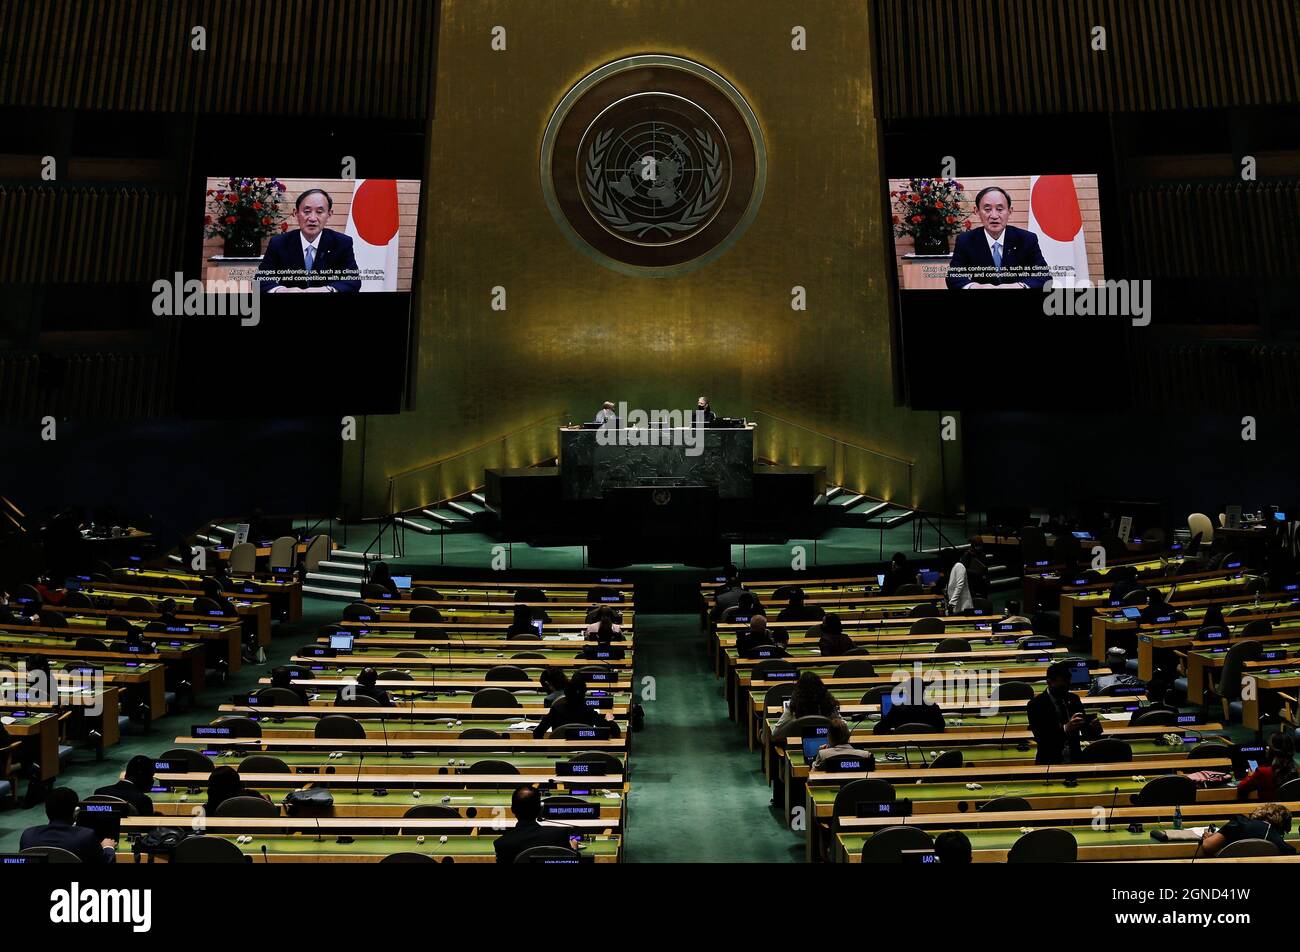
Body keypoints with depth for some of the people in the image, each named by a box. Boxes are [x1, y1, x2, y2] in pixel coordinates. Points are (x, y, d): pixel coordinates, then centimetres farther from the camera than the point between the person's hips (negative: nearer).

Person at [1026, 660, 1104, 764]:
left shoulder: (1074, 698, 6)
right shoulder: (1035, 705, -9)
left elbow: (1086, 732, 10)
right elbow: (1040, 738, -19)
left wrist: (1094, 729, -13)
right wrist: (1065, 729, -34)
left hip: (1075, 759, 3)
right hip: (1049, 763, -3)